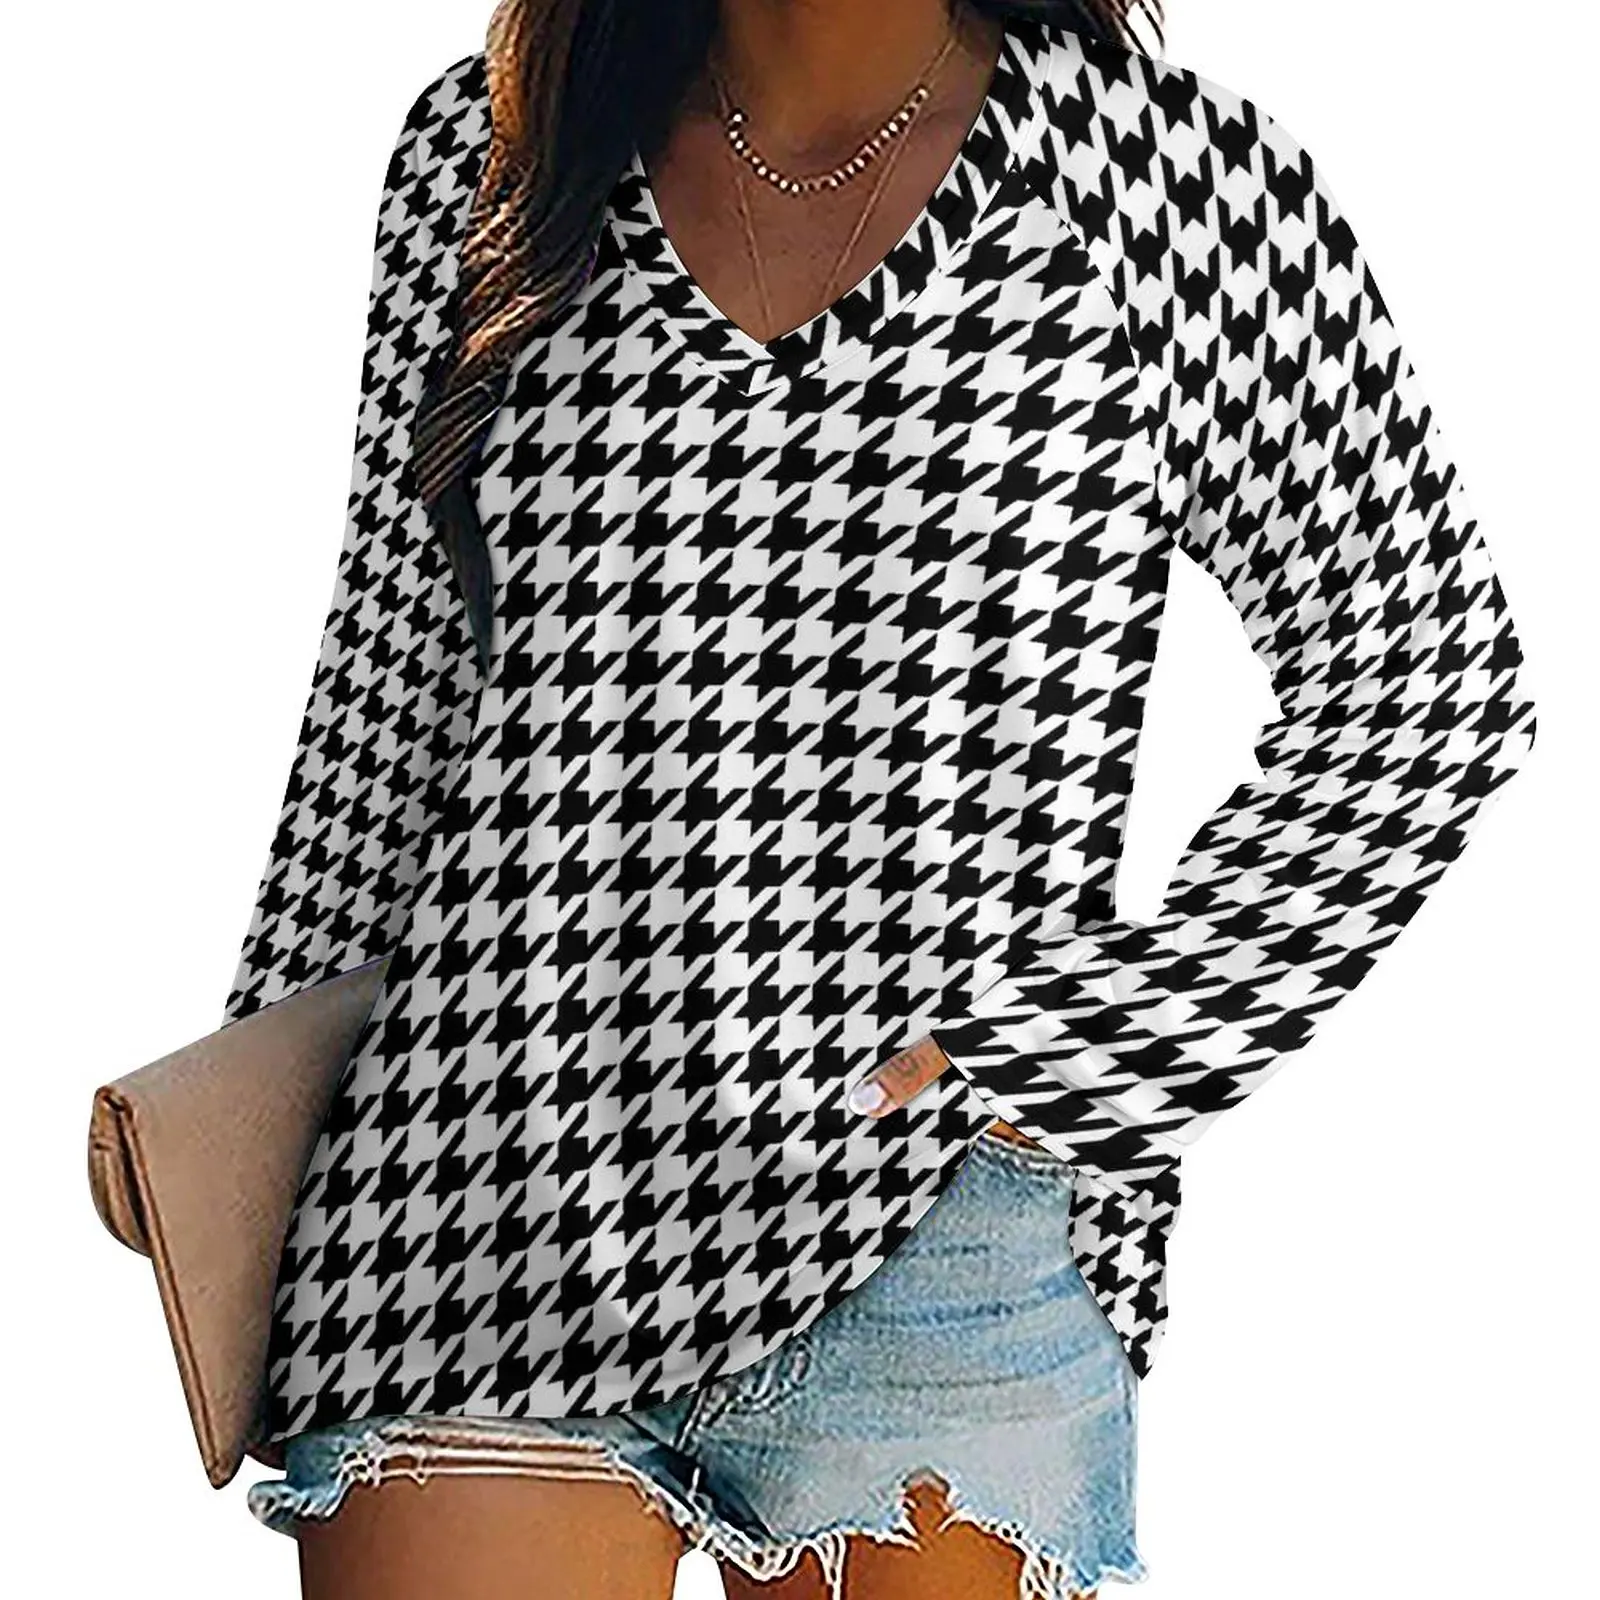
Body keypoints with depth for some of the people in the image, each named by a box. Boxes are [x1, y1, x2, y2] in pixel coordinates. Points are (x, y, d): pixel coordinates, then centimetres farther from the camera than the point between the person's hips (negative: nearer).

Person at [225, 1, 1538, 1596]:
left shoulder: (1173, 166, -2)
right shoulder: (484, 146, 7)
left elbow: (1428, 680, 1)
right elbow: (386, 692, 13)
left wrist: (1045, 1055, -7)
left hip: (940, 1218, -1)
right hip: (481, 1203, 2)